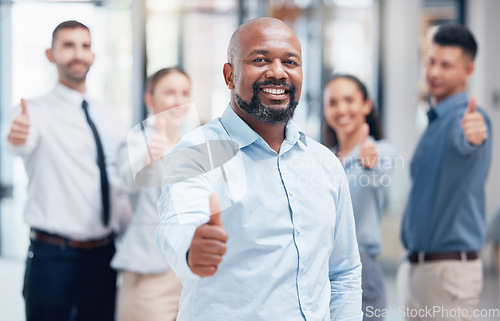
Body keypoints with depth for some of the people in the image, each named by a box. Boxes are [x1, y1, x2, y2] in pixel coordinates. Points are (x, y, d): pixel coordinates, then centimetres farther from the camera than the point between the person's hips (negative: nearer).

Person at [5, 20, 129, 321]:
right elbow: (24, 145, -30)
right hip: (53, 255, -5)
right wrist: (17, 137, -52)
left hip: (104, 256, 5)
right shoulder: (38, 112, -6)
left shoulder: (110, 119, 11)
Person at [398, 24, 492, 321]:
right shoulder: (435, 121, 16)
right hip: (418, 265, 9)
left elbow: (464, 142, -41)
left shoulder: (465, 118, -16)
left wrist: (473, 135, -63)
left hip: (450, 269, -9)